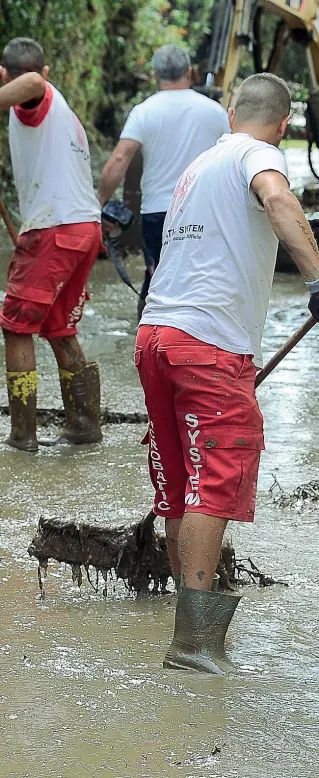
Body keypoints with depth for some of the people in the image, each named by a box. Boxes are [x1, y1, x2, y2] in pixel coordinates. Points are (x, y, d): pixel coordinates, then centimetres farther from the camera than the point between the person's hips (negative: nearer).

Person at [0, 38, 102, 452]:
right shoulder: (63, 112, 24)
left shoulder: (38, 99, -4)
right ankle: (85, 424, 18)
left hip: (53, 230, -9)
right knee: (60, 331, 18)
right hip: (87, 226, 9)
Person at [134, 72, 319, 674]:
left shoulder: (198, 167, 26)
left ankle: (193, 620, 21)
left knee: (180, 486, 14)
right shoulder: (256, 154, 0)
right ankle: (195, 635, -17)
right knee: (218, 481, -10)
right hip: (211, 342, -8)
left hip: (155, 333, 8)